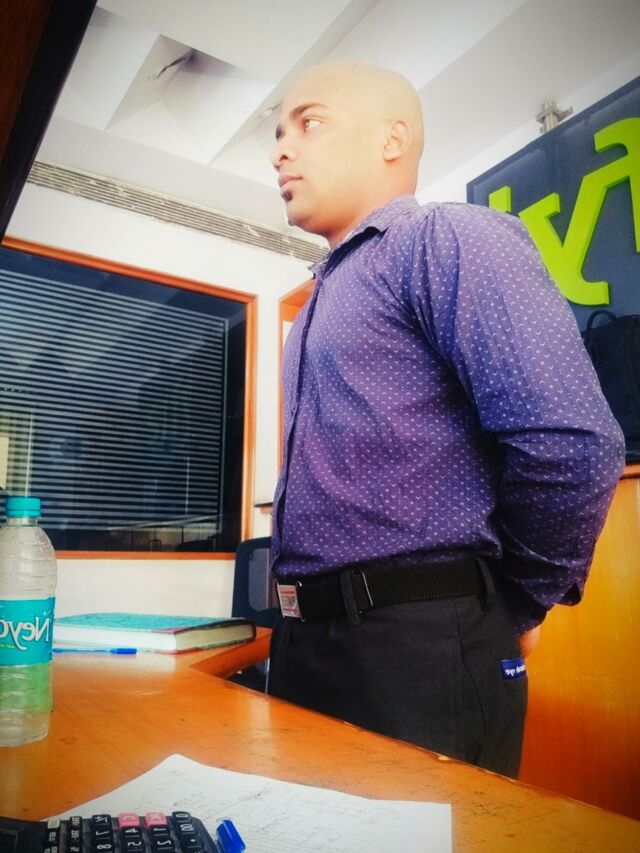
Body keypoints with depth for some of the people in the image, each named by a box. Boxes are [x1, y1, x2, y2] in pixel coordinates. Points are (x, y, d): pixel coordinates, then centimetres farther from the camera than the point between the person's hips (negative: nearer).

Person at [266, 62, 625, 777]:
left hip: (419, 652, -9)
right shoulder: (323, 300, 18)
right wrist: (301, 624, 17)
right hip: (304, 643, 9)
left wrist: (515, 607, -8)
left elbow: (574, 445, -22)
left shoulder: (447, 239, -9)